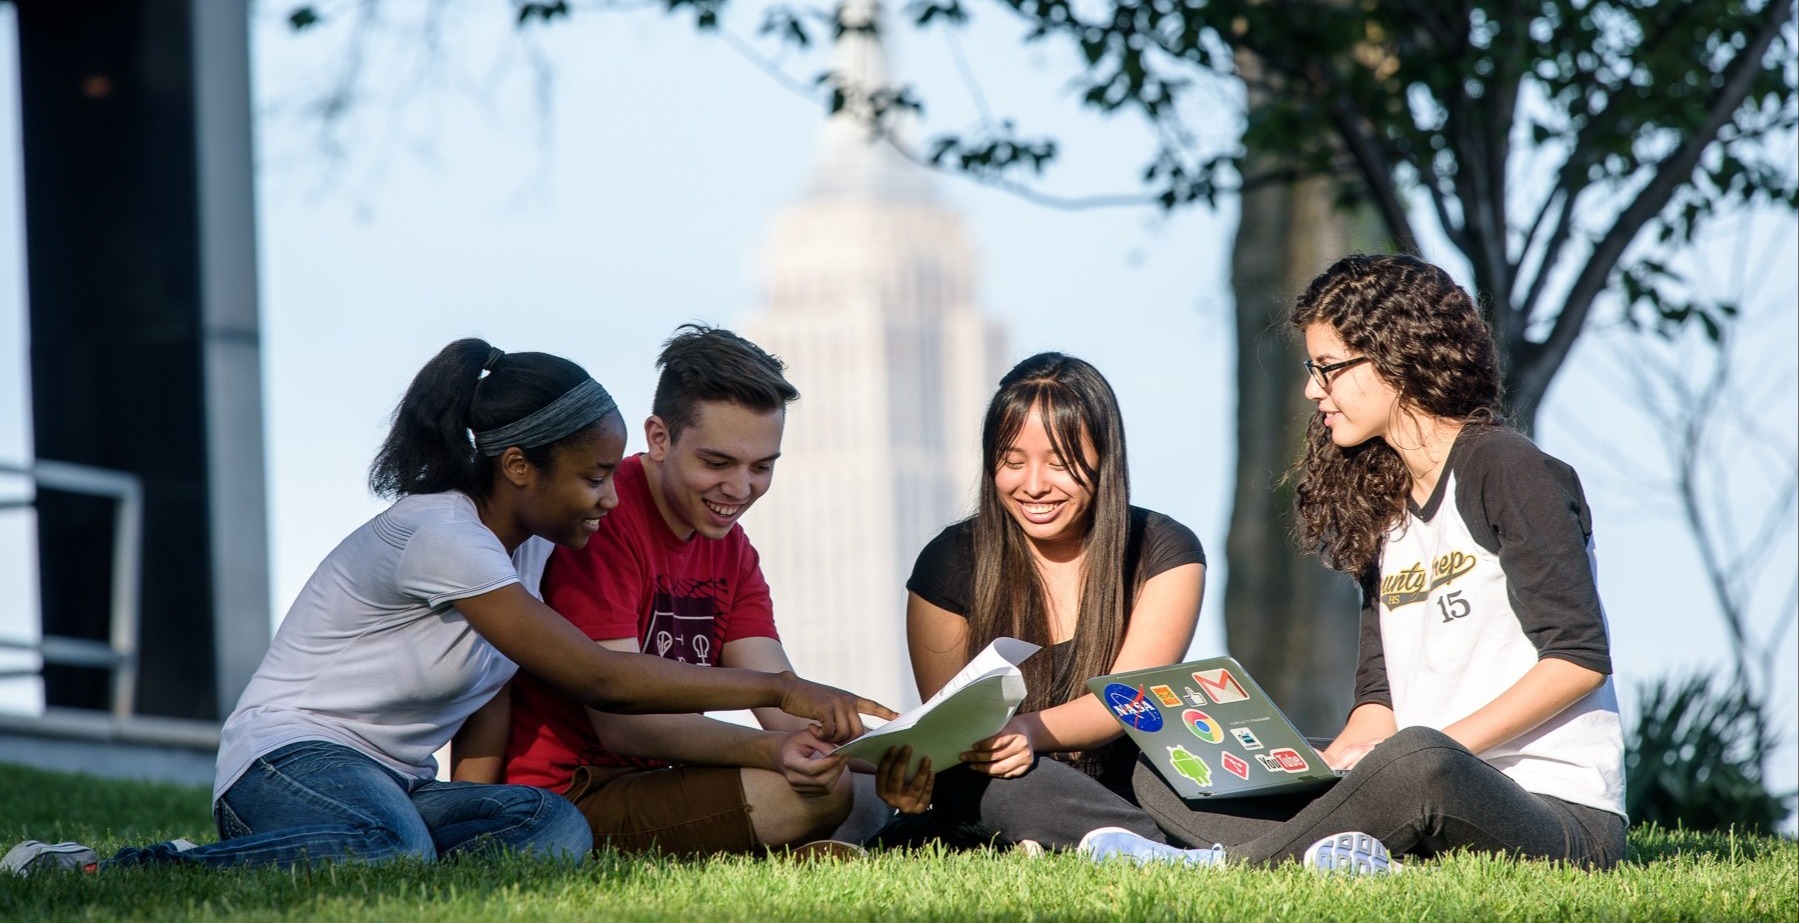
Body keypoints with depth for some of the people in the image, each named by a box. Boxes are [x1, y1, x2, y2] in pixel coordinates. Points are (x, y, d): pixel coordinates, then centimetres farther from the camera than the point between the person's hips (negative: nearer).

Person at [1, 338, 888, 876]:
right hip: (291, 759, -9)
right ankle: (90, 874, -30)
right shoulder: (439, 536, -17)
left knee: (555, 828, -23)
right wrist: (780, 690, -18)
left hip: (396, 783, 9)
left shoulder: (530, 541, 13)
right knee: (396, 852, -43)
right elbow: (596, 677, -20)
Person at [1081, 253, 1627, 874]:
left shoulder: (1509, 472, -6)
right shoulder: (1379, 502, 19)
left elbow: (1580, 656, -13)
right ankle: (1325, 852, -31)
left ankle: (1225, 863, -26)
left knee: (1416, 759, -43)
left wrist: (1443, 744, -20)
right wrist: (1337, 760, -6)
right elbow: (1380, 692, 15)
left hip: (1557, 808, -8)